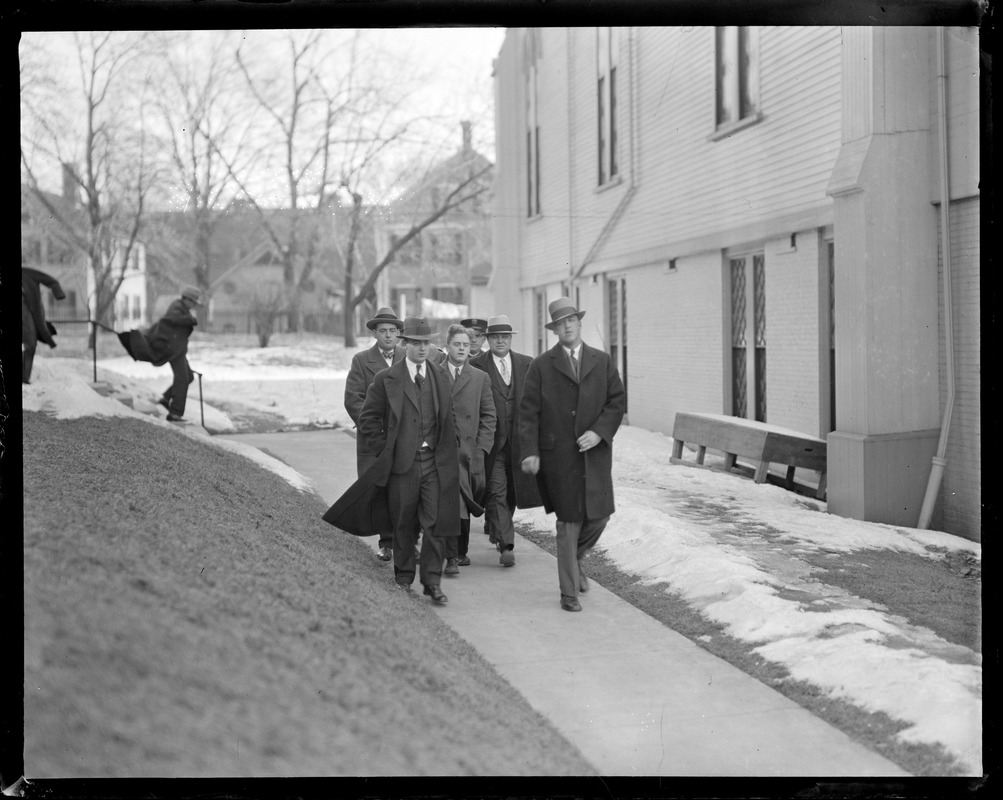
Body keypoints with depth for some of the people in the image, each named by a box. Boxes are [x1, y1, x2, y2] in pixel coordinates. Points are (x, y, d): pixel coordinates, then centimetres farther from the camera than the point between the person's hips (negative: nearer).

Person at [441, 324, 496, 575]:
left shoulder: (480, 378, 12)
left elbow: (488, 416, 10)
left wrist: (481, 448, 0)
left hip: (469, 449, 3)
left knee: (464, 504, 9)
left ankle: (460, 551, 23)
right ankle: (452, 557, -15)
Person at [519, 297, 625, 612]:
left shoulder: (602, 361, 9)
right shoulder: (542, 365, 2)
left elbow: (618, 400, 5)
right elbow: (529, 412, -2)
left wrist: (599, 432, -11)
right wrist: (530, 451, -12)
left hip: (595, 453, 3)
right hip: (558, 455, -3)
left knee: (599, 515, 2)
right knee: (569, 522, -1)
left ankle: (574, 559, 33)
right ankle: (569, 592, 10)